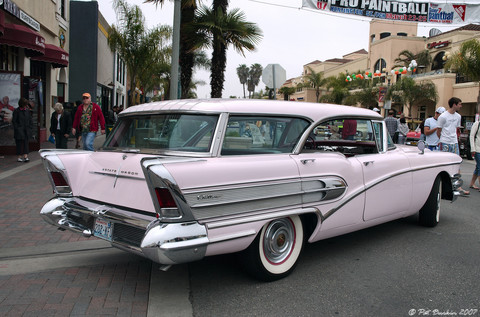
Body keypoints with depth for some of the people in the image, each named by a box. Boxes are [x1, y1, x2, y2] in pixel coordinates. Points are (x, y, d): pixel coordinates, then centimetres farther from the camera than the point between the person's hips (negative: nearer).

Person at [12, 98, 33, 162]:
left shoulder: (27, 111, 8)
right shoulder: (16, 111, -5)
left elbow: (30, 120, 14)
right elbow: (14, 121, -4)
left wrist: (30, 127, 5)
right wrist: (17, 128, -9)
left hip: (26, 130, 4)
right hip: (19, 131, -4)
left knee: (26, 143, 0)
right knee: (19, 143, 1)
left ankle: (25, 156, -1)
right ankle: (19, 157, 8)